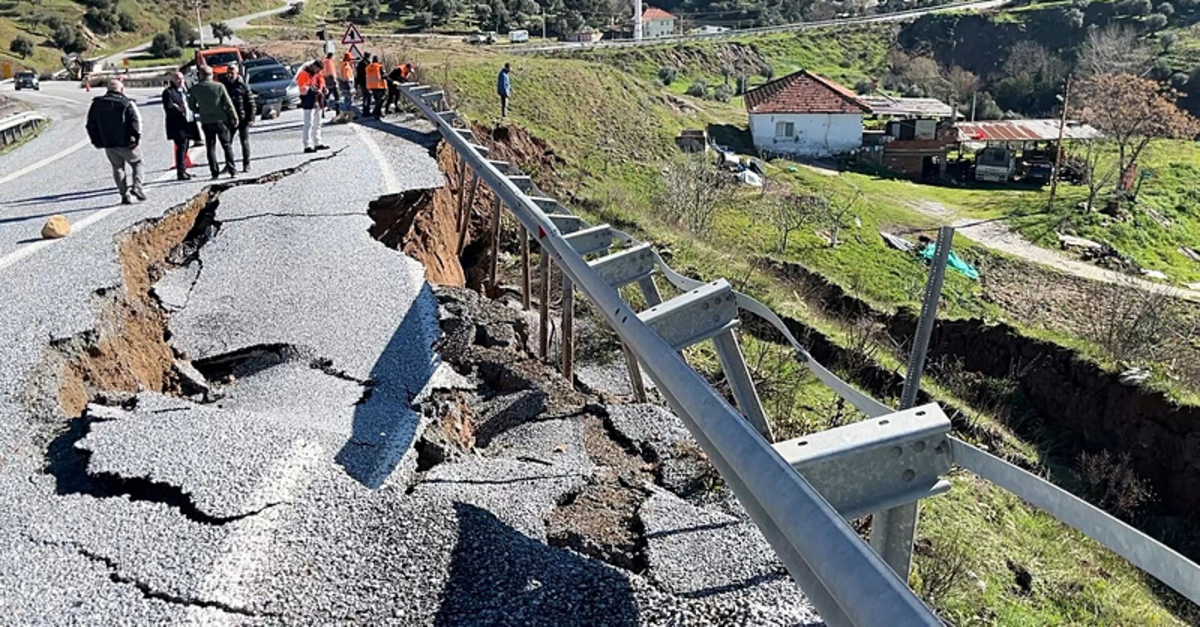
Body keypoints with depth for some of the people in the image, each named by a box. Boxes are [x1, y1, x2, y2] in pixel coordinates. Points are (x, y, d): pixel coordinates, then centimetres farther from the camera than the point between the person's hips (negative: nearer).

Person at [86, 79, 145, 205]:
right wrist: (136, 138, -12)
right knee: (137, 163, 13)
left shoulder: (97, 104, 9)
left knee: (118, 167, 15)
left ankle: (124, 194, 9)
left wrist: (97, 141, 16)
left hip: (108, 144, 4)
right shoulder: (127, 104, -7)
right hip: (126, 143, -4)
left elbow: (91, 125, 12)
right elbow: (136, 122, -17)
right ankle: (137, 186, -8)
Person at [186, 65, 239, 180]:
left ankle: (215, 172, 7)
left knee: (211, 147, 9)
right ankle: (232, 170, 1)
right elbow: (228, 104, -7)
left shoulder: (194, 89, -2)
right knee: (227, 145, 6)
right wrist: (235, 117, 2)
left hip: (206, 122, 2)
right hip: (220, 119, -2)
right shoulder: (219, 86, -8)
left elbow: (191, 105, 8)